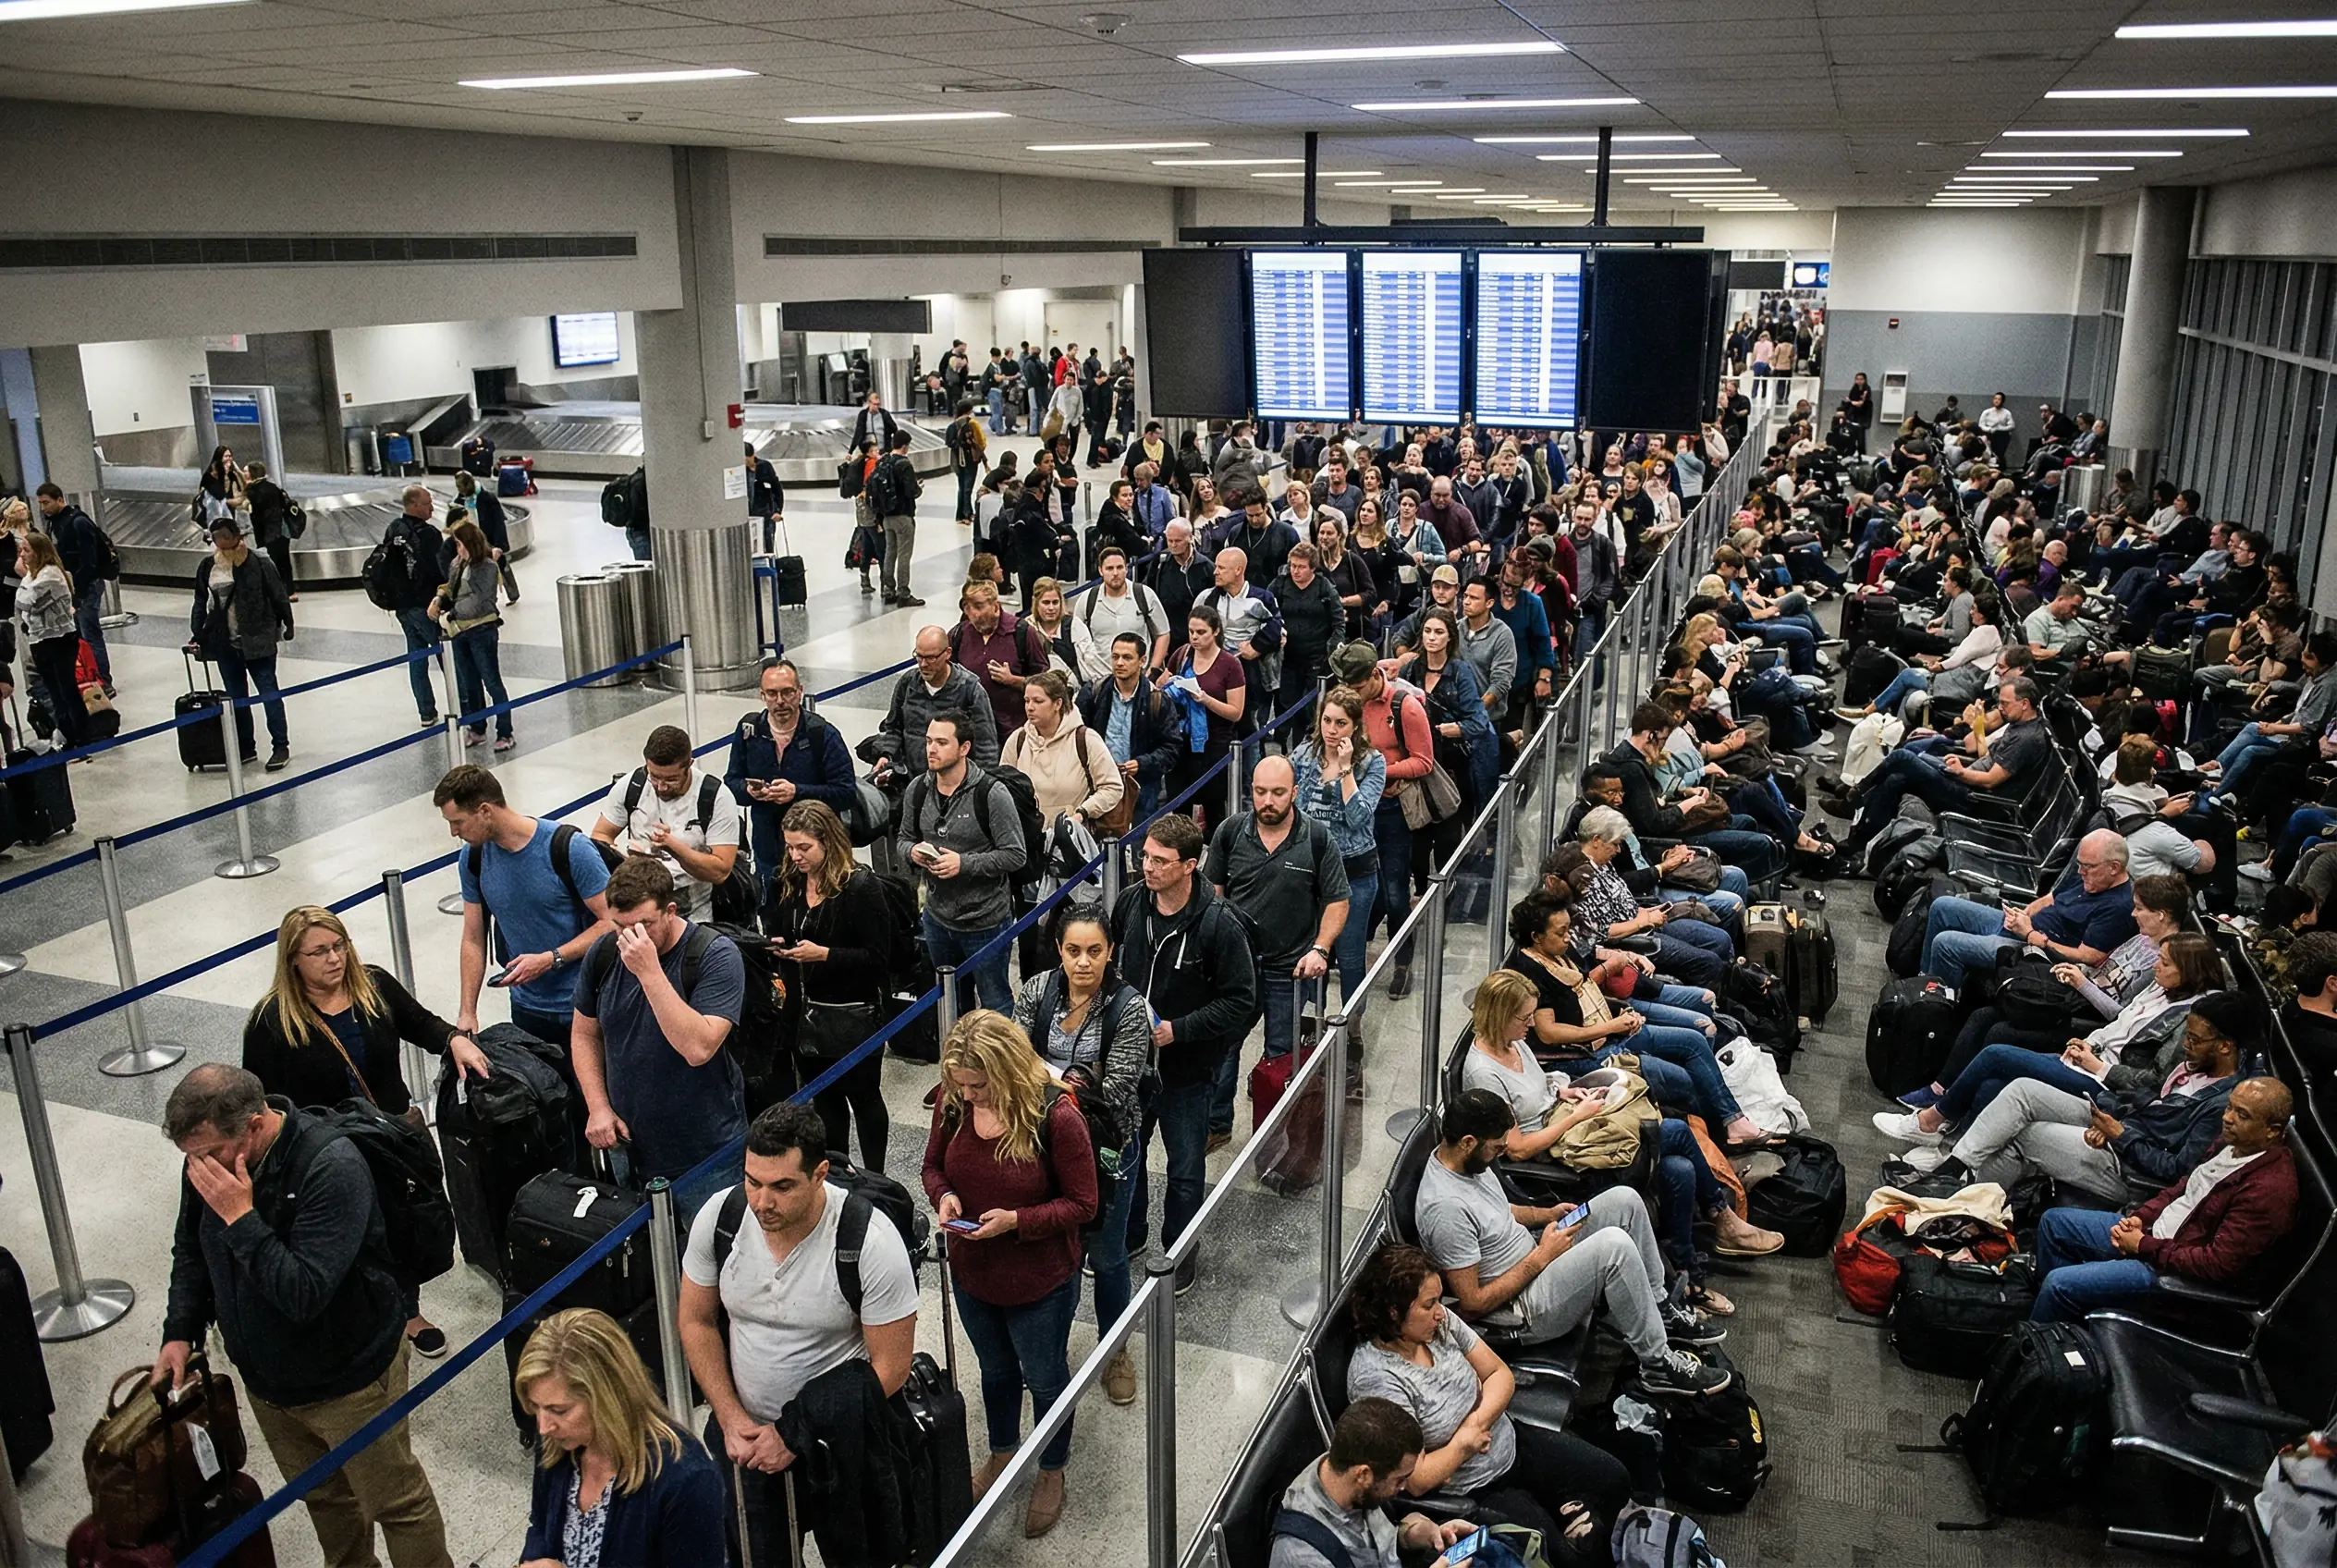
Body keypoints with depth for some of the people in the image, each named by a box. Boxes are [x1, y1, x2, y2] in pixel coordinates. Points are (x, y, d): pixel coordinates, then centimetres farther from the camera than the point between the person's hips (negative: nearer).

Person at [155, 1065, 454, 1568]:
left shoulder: (333, 1168, -32)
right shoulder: (208, 1161, -10)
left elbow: (305, 1294, -35)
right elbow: (190, 1249, 9)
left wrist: (241, 1218, -36)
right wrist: (180, 1332, -2)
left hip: (348, 1374, -7)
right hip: (265, 1376, 7)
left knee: (396, 1503, 9)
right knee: (323, 1498, 25)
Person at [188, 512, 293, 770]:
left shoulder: (259, 564, -9)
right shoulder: (208, 567, 4)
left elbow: (278, 597, -5)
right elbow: (201, 602, 11)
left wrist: (286, 626, -5)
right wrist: (197, 635, 8)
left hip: (257, 640, -5)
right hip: (225, 644, 5)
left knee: (269, 693, 1)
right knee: (236, 698, 11)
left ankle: (281, 746, 10)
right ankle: (245, 748, 21)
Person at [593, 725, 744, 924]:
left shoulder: (716, 797, -8)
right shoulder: (630, 785, 3)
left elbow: (720, 871, -11)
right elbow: (600, 836, 11)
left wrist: (673, 846, -24)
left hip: (694, 916, -4)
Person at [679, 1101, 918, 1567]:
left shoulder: (871, 1243, -27)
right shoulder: (719, 1216, -16)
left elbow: (890, 1367, -17)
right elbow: (697, 1322, 0)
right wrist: (731, 1419, -8)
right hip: (740, 1429, 3)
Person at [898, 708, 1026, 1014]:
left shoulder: (992, 793, -18)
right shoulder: (918, 789, -1)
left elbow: (1015, 855, -16)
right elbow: (904, 838, 12)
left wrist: (964, 863, -25)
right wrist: (912, 851, -12)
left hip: (985, 921, -5)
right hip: (937, 917, 6)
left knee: (995, 1004, 9)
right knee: (951, 1003, 23)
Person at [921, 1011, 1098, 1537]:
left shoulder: (1056, 1117, -29)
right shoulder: (954, 1104, -15)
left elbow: (1081, 1204, -19)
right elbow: (934, 1165, 3)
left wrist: (1015, 1221, -32)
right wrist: (943, 1196, -20)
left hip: (1041, 1281, -4)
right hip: (971, 1274, 4)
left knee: (1044, 1378, 20)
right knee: (995, 1370, 29)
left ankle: (1052, 1472, 47)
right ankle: (1001, 1454, 56)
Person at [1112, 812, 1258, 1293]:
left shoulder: (1219, 925, -23)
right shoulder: (1130, 903, -9)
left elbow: (1241, 1001, -17)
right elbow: (1111, 963, 10)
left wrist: (1178, 1030, -23)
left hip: (1187, 1069, -4)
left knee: (1185, 1171, 13)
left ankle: (1180, 1253, 35)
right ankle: (1127, 1236, 45)